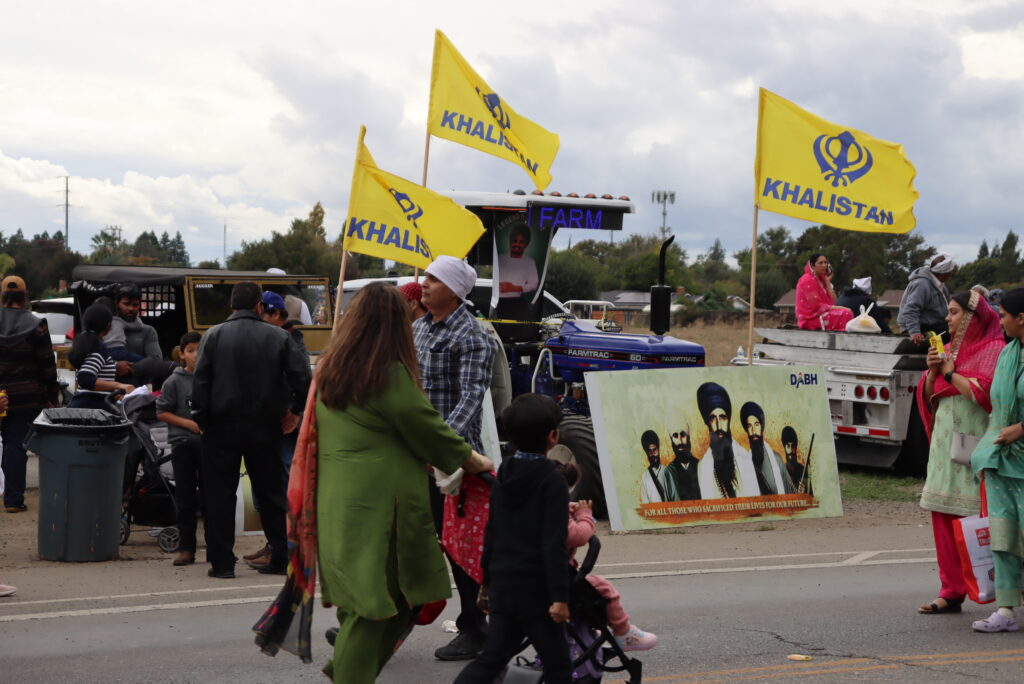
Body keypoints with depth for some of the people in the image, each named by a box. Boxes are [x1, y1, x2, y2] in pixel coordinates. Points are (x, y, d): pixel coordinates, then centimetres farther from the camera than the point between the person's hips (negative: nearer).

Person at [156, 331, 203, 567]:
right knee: (185, 499, 3)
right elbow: (162, 412, 0)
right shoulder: (174, 382, 0)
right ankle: (186, 548, 8)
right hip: (183, 444, -1)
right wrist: (190, 424, -9)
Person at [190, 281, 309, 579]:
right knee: (271, 493, 10)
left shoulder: (214, 336, -3)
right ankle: (281, 558, 12)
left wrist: (201, 420, 1)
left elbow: (200, 382, -7)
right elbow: (302, 377, -7)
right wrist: (293, 411, 7)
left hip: (222, 426, -1)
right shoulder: (278, 337, -1)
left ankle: (221, 562, 3)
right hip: (264, 428, 1)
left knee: (219, 495, 4)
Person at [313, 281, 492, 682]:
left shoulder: (330, 369, 11)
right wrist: (475, 461, 10)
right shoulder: (390, 375, -13)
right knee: (372, 607, -1)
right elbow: (430, 431, -6)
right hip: (378, 506, -8)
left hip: (336, 505, 8)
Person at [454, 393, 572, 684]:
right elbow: (553, 545, -18)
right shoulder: (553, 482, -13)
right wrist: (559, 596, -18)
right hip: (535, 589, -7)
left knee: (492, 658, 11)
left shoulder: (503, 478, 9)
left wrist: (487, 581, 23)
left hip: (502, 584, 7)